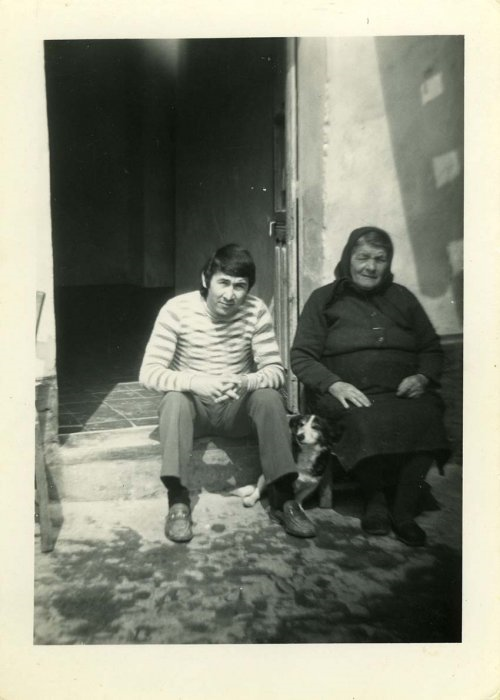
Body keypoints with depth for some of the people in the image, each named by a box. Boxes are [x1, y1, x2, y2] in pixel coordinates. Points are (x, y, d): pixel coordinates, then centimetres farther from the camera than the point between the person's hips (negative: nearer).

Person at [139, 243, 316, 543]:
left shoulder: (256, 310, -11)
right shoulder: (178, 309, -16)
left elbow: (276, 370, -13)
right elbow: (149, 372, -20)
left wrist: (246, 382, -36)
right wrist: (196, 382, -38)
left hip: (237, 407, 1)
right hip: (194, 407, -1)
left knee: (269, 397, -28)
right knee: (174, 400, -33)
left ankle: (283, 498, -19)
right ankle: (178, 502, -24)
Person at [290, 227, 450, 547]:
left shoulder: (402, 297, 22)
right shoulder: (324, 299, 12)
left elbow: (432, 349, 22)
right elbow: (301, 356, 4)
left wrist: (423, 377, -1)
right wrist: (334, 384, -14)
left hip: (404, 392, 3)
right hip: (349, 395, -2)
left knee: (424, 416, -31)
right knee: (369, 420, -35)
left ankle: (403, 511, -18)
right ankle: (376, 497, -9)